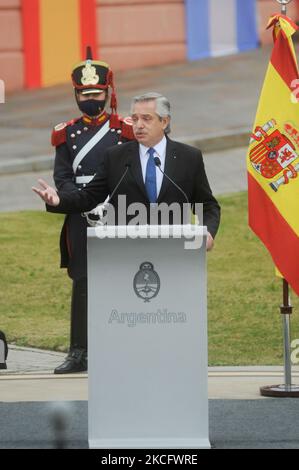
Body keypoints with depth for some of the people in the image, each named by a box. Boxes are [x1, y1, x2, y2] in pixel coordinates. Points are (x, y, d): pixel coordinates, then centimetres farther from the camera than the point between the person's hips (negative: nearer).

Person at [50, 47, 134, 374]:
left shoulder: (124, 131, 5)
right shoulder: (67, 134, 9)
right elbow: (61, 179, 4)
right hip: (80, 218, 1)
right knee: (82, 282, 1)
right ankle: (78, 353, 4)